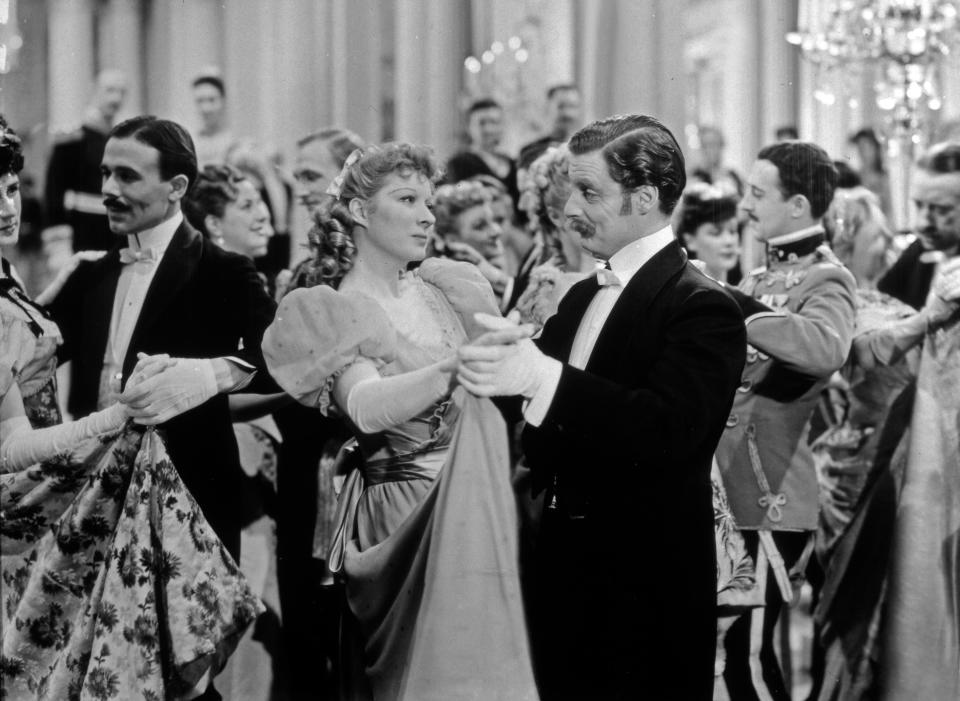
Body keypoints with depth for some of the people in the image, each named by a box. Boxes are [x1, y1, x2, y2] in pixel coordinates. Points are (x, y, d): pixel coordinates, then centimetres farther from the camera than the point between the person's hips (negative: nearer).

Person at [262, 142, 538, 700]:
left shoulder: (448, 290, 10)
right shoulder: (331, 311, -5)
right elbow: (366, 407, -24)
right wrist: (455, 369, -37)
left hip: (479, 509, 4)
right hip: (400, 521, -4)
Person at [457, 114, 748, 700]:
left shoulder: (703, 309, -13)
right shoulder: (582, 298, 13)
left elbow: (666, 426, -28)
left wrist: (540, 377, -38)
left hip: (647, 586, -8)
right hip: (566, 564, 8)